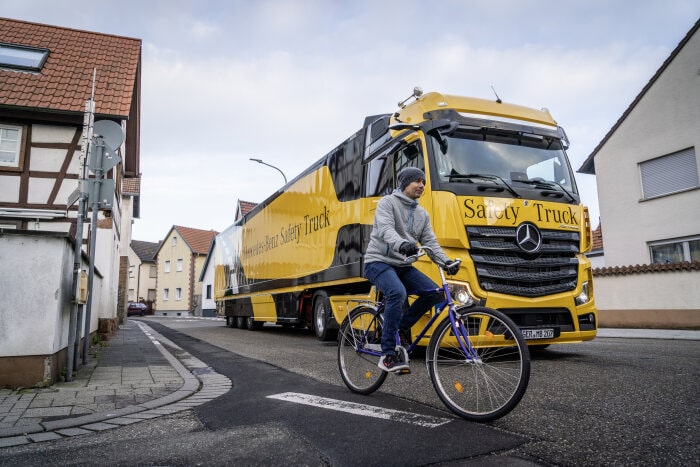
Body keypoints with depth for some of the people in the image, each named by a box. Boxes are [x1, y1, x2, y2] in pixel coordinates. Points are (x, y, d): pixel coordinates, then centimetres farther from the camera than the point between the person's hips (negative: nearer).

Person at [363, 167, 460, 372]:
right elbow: (385, 229, -24)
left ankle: (401, 327, 8)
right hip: (378, 261, -7)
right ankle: (388, 355, -25)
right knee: (397, 292, -34)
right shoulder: (387, 203, -5)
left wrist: (446, 261, -12)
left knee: (434, 293, -13)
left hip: (402, 265, 7)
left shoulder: (422, 214, 15)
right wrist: (401, 244, -45)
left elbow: (430, 243, 7)